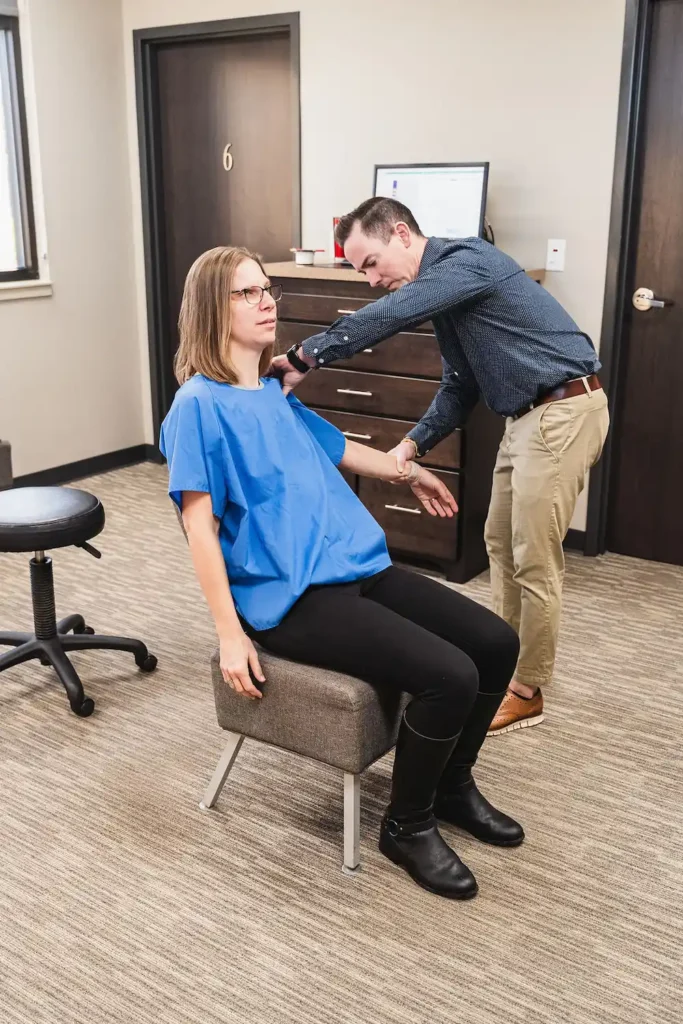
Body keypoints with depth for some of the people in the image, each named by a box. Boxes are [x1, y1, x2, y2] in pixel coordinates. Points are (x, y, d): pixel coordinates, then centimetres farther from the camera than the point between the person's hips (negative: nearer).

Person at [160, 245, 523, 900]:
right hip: (292, 596, -8)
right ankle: (407, 825, 4)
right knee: (449, 675, -22)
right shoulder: (199, 404, -9)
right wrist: (231, 636, -17)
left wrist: (406, 472, 47)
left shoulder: (274, 394, 15)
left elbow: (333, 447, 34)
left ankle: (453, 786, 22)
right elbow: (199, 526, -13)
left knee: (496, 643, 0)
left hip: (359, 568, 9)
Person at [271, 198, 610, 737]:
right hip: (529, 415, 10)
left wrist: (305, 356, -25)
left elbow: (388, 316, -29)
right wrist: (413, 445, 1)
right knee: (501, 544, 16)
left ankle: (527, 693, 12)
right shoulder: (443, 288, 13)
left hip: (564, 411, -10)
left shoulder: (466, 259, -16)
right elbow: (460, 387, 14)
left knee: (534, 560, -2)